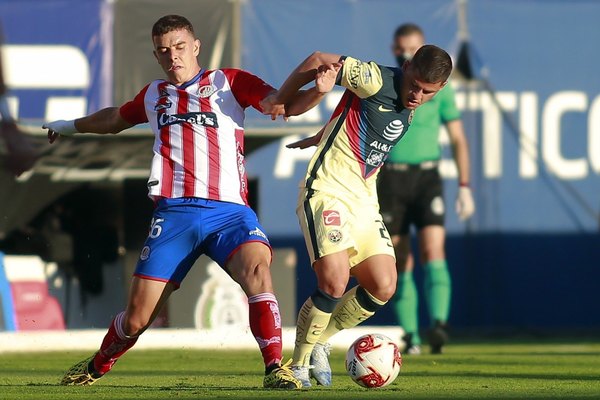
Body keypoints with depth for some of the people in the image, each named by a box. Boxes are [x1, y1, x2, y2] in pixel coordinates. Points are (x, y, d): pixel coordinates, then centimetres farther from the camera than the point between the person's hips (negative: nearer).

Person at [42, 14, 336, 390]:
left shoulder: (229, 83, 9)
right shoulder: (154, 95, 20)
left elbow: (285, 106, -2)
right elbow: (116, 119, 41)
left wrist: (318, 91, -22)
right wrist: (68, 126, 56)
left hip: (229, 211, -2)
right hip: (175, 213, 2)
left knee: (257, 270, -33)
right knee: (137, 318, 0)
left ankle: (275, 369, -27)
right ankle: (96, 367, 28)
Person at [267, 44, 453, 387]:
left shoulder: (411, 108, 9)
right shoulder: (376, 81, -17)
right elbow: (318, 61, -8)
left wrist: (319, 138, 33)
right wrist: (278, 103, 3)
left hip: (364, 200, 8)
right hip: (327, 191, -8)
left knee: (383, 287, -2)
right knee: (335, 282, -22)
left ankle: (319, 343, 19)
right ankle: (300, 365, -2)